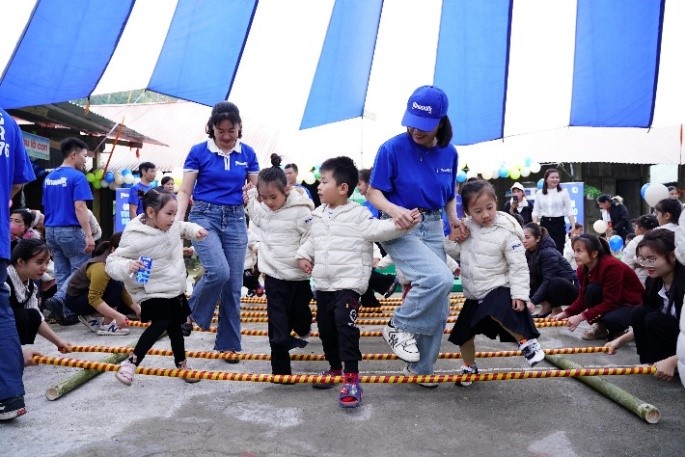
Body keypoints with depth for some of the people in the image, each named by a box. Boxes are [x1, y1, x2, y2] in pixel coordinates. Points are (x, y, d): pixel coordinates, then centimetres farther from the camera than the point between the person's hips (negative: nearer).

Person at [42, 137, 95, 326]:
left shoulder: (49, 177, 13)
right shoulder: (77, 177, -11)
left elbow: (46, 206, 18)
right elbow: (79, 207, -18)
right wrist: (89, 235, -18)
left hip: (51, 230, 8)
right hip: (70, 230, -8)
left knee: (61, 274, 10)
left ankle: (63, 308, 9)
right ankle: (70, 310, -4)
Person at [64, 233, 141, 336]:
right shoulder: (100, 267, -31)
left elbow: (122, 291, -6)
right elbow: (93, 299, -36)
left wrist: (137, 308, -18)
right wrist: (117, 315, -44)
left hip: (91, 295, 8)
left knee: (129, 306, -1)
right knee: (116, 285, -29)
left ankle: (91, 317, 7)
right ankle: (106, 325, -19)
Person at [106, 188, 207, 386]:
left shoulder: (171, 225, -4)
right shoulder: (135, 238, -25)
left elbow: (182, 228, 20)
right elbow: (112, 261, -20)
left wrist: (195, 230, 0)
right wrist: (127, 267, -41)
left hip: (175, 289, 7)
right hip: (153, 292, -7)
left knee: (175, 325, 18)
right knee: (160, 324, -21)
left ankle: (182, 364, 36)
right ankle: (131, 361, -2)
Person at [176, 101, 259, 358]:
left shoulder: (247, 153, 5)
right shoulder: (199, 152, -2)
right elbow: (185, 191, -2)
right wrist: (178, 221, -14)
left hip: (235, 219, 3)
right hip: (204, 216, -3)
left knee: (234, 285, 4)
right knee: (218, 271, -25)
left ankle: (228, 344, 17)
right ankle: (190, 314, 5)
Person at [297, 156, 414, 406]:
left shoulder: (358, 214, -9)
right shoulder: (318, 215, 11)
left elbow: (378, 230, -17)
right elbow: (312, 240, 23)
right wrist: (304, 255, 7)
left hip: (349, 281, -7)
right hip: (323, 283, 8)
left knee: (345, 324, -18)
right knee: (325, 327, 15)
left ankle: (352, 378, -12)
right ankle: (335, 367, 34)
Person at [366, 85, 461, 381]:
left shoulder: (449, 153, 2)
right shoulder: (392, 149, -12)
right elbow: (374, 192, -10)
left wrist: (453, 218, -5)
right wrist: (394, 210, -29)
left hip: (433, 228, 6)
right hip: (398, 229, -5)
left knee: (438, 307, 6)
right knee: (440, 279, -28)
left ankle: (422, 368, 24)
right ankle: (398, 327, -3)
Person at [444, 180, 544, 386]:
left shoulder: (506, 232, -17)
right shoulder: (466, 227, -3)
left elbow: (519, 266, -15)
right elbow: (455, 253, 11)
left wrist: (519, 293, -21)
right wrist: (452, 239, -9)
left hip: (498, 288, -6)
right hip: (474, 294, 6)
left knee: (497, 313, -38)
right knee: (463, 333, 15)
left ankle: (527, 342, -15)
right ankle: (469, 367, 39)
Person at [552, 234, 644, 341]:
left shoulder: (612, 266, -29)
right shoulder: (583, 269, -6)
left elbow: (610, 303, -30)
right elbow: (583, 298, 1)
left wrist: (581, 317, -33)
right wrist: (565, 313, -13)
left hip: (633, 305, -6)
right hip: (610, 302, 6)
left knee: (611, 320, -37)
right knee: (592, 288, -24)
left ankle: (618, 330, 0)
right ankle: (600, 328, -5)